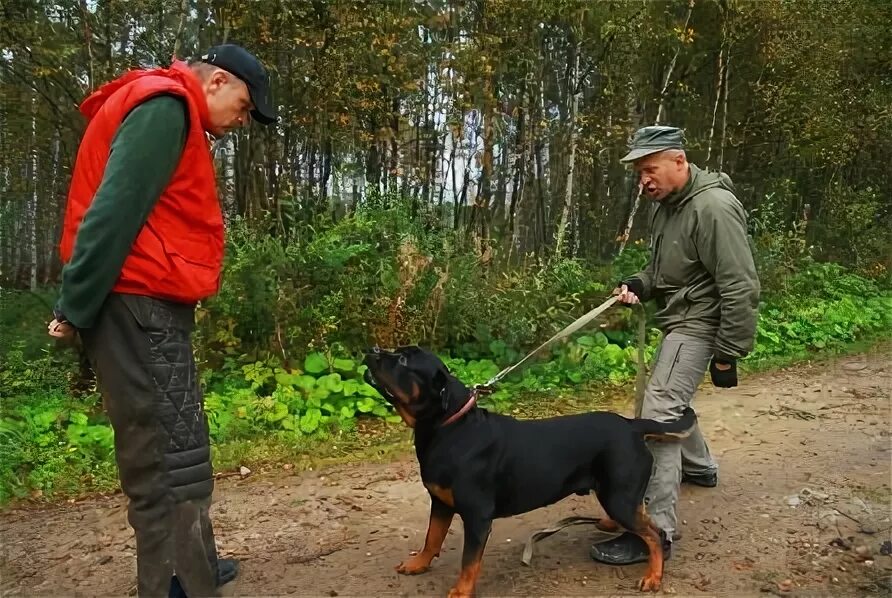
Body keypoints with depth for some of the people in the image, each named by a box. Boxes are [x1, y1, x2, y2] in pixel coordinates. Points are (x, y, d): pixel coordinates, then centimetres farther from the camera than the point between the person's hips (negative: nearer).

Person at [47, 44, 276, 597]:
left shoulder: (174, 118, 22)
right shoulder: (164, 107, -10)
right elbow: (114, 210, -19)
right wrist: (75, 308, -18)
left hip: (152, 307, 10)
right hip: (138, 306, -10)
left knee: (172, 451, 17)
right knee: (171, 461, -7)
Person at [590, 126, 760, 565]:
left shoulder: (714, 207, -22)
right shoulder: (668, 206, 7)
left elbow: (741, 288, -23)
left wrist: (728, 354, -20)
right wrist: (638, 285, -3)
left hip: (698, 325, -10)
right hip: (677, 321, 10)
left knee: (658, 415, -17)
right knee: (672, 399, 26)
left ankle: (656, 530, -14)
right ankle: (700, 467, 52)